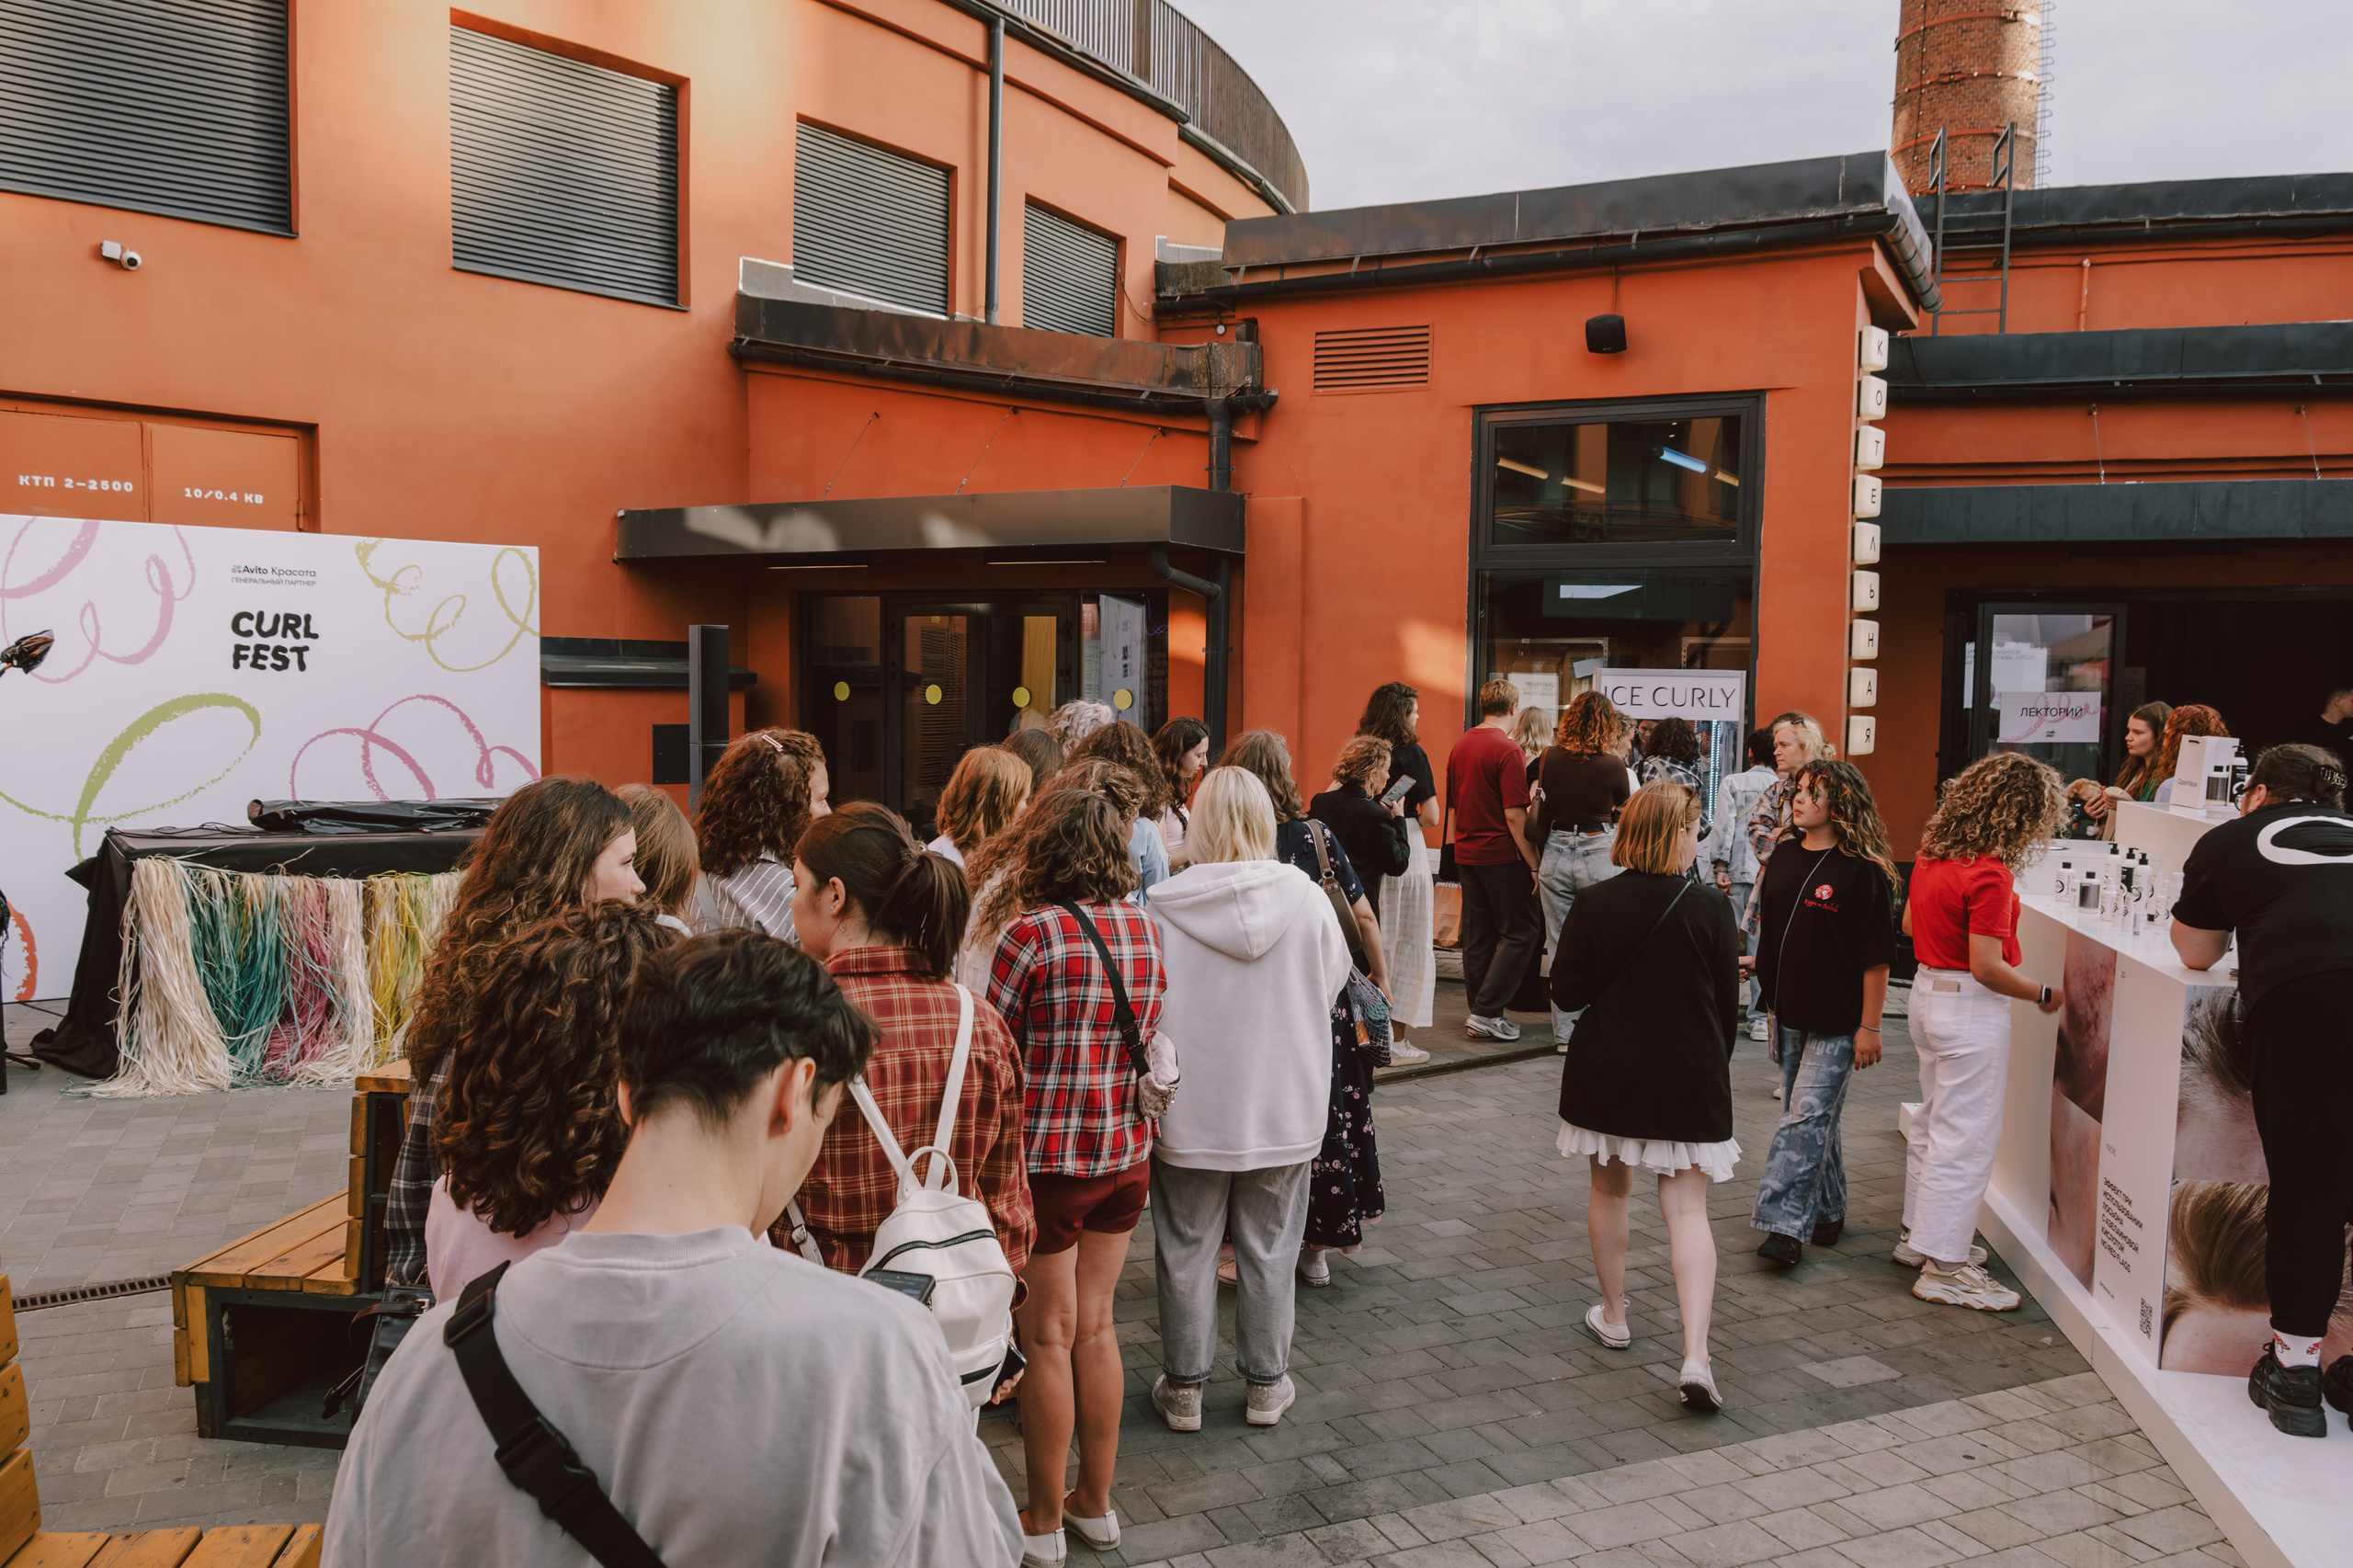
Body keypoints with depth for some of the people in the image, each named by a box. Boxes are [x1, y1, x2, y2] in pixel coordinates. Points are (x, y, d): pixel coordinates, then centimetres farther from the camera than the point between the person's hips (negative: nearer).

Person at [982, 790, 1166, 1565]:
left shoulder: (1029, 933, -17)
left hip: (1046, 1157, -5)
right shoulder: (1143, 929, 2)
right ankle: (1096, 1500, 30)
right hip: (1126, 1153, 5)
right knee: (1095, 1325, 18)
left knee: (1049, 1337, 8)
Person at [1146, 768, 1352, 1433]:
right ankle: (1266, 1383, 28)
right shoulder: (1307, 899, -12)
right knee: (1269, 1250, 16)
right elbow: (1333, 982, 2)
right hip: (1284, 1106, 1)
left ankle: (1183, 1386, 24)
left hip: (1190, 1109, -1)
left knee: (1186, 1250, 13)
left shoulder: (1165, 906, -16)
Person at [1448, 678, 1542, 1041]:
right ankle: (1487, 1011, -5)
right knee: (1521, 931, 0)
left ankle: (1480, 1012, 15)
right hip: (1501, 855, -8)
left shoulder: (1460, 746, 9)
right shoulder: (1507, 751, -15)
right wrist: (1534, 865, -13)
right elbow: (1514, 815, -18)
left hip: (1466, 853, 8)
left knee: (1478, 935, 11)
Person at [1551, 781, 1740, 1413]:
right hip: (1687, 1078, -1)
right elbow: (1727, 1001, -3)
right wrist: (1712, 1068, 13)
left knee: (1610, 1190, 20)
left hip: (1606, 1075, 1)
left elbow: (1565, 993, -5)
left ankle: (1613, 1317, 34)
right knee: (1686, 1209, 2)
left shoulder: (1594, 904, -9)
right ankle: (1695, 1356, -8)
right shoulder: (1709, 908, -11)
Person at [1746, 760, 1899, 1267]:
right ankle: (1828, 1212, 30)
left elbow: (1877, 955, -13)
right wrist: (1772, 997, 16)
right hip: (1791, 1013, 7)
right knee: (1811, 1118, 16)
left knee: (1806, 1118, -9)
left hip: (1839, 1021, -7)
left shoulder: (1863, 869, -14)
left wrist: (1870, 1026, -13)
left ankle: (1785, 1223, -7)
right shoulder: (1784, 858, 7)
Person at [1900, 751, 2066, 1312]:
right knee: (1967, 1135, 0)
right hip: (1970, 1010, -9)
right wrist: (2044, 994, -9)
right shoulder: (1988, 876, -23)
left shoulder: (1931, 853, 3)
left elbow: (1909, 923, 16)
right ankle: (1944, 1265, 7)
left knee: (1933, 1120, 20)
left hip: (1928, 991, 9)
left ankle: (1920, 1235, 33)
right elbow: (1987, 968, -22)